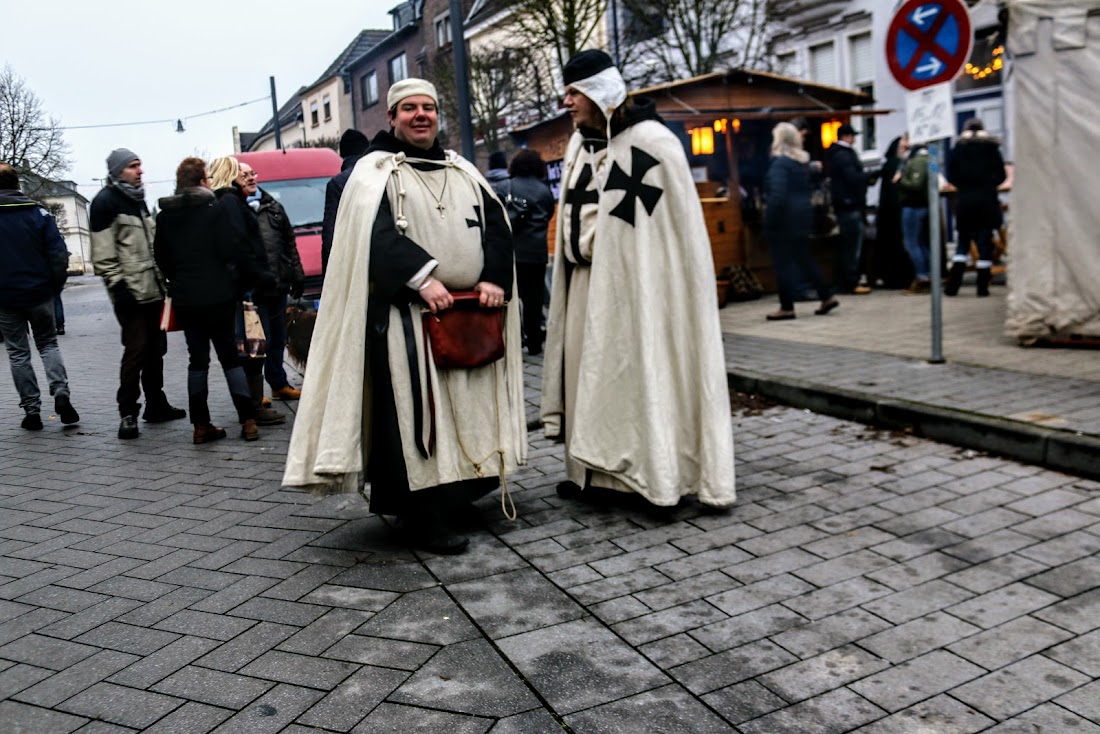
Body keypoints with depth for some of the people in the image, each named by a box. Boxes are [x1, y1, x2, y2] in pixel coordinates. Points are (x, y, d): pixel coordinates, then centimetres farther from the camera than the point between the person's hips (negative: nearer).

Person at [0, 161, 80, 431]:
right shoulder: (38, 212, -2)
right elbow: (59, 254, -7)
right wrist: (55, 286, 3)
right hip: (39, 293, 1)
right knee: (48, 344, 14)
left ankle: (31, 410, 7)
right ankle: (61, 393, -6)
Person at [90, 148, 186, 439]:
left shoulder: (138, 200, 18)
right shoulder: (106, 202, -8)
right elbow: (103, 254, -14)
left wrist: (162, 279, 21)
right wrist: (117, 284, -19)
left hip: (152, 289, 8)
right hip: (130, 291, -8)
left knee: (155, 349, 11)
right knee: (136, 350, -9)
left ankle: (156, 405, 21)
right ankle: (128, 413, -1)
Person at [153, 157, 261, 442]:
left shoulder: (164, 216, 6)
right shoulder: (214, 210, -9)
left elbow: (161, 258, 12)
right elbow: (233, 251, -13)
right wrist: (248, 278, 0)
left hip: (184, 299, 4)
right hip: (217, 296, -4)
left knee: (197, 360, 10)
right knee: (230, 357, 3)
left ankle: (201, 426, 9)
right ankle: (248, 421, -1)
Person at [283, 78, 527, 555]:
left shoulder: (462, 171, 18)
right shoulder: (375, 171, 2)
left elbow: (497, 224, 9)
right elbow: (375, 233, -14)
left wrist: (494, 278, -7)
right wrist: (422, 277, -25)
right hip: (406, 314, -6)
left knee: (469, 410, 10)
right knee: (416, 414, -6)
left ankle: (454, 501, 25)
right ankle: (425, 521, 1)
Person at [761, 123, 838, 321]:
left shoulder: (780, 163, -15)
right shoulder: (804, 161, 12)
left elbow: (777, 196, -21)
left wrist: (769, 222, -17)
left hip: (784, 218, -8)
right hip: (803, 215, 8)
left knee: (783, 263, -1)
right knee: (804, 259, 16)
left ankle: (787, 307, 2)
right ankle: (827, 297, 16)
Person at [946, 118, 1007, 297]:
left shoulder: (958, 148, 4)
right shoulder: (991, 148, 3)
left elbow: (951, 175, -2)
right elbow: (1001, 175, 0)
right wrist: (988, 184, 16)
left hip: (965, 201, 1)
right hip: (987, 200, -1)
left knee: (963, 242, 8)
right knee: (985, 243, 1)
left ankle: (952, 285, -1)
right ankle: (982, 286, -1)